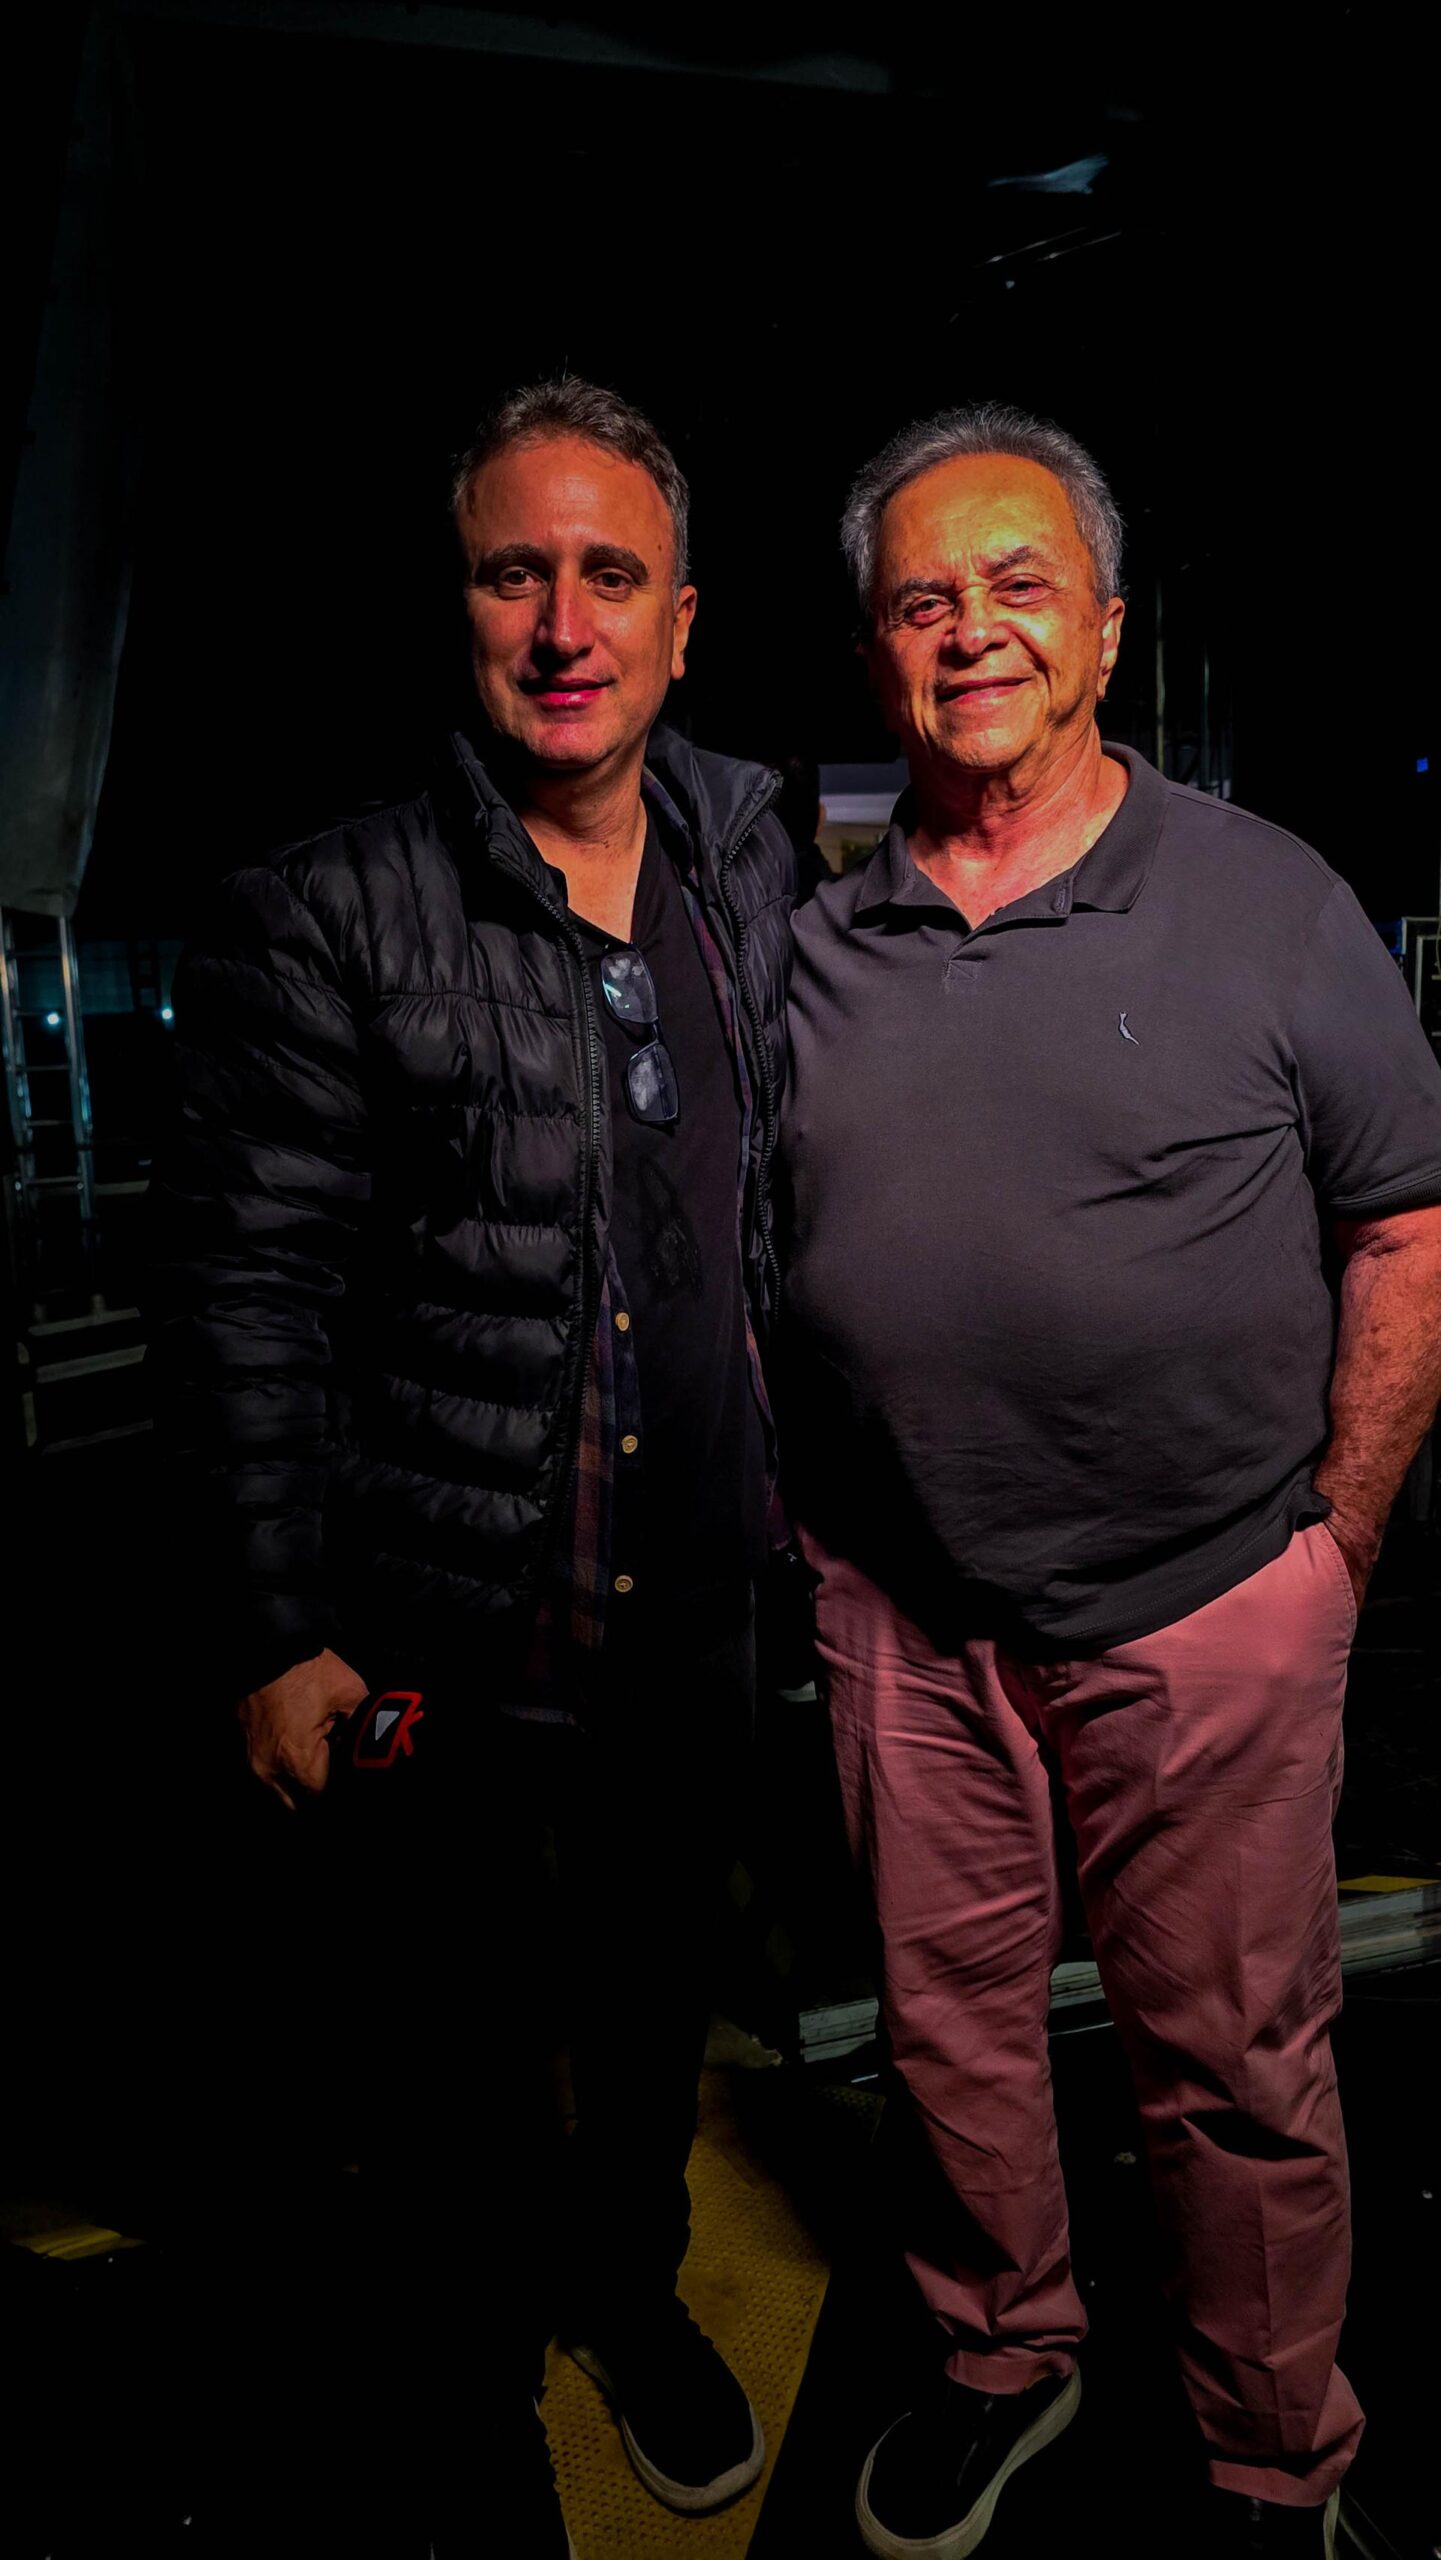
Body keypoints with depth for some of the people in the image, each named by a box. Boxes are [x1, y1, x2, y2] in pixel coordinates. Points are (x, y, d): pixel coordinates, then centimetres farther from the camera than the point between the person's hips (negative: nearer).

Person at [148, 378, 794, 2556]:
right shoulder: (330, 912, -18)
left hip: (691, 1614, 5)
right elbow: (242, 1295, -15)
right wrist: (279, 1641, -14)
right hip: (444, 1641, -4)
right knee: (460, 2049, 19)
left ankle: (633, 2284, 56)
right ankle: (475, 2381, 49)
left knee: (660, 1994, 26)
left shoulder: (745, 850, 0)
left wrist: (788, 1457, 14)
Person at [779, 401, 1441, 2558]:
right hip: (901, 1604, 3)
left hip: (1213, 1603, -2)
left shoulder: (1267, 903, -4)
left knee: (1236, 2059, 11)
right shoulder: (807, 936, 3)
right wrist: (788, 1521, 6)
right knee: (948, 2011, 18)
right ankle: (1003, 2354, 44)